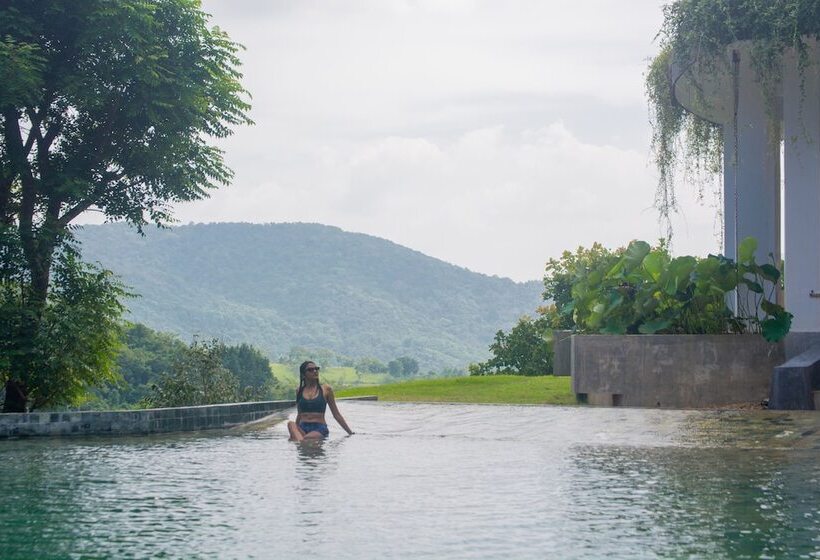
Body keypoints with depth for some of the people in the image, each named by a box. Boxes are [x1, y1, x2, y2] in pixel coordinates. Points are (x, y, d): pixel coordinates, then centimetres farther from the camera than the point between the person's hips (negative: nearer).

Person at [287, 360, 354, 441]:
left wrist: (351, 433, 8)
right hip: (302, 428, 2)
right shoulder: (299, 391, 12)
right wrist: (295, 431, 32)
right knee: (291, 423, -33)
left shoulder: (326, 389, 6)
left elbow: (336, 414, 10)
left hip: (320, 429, -2)